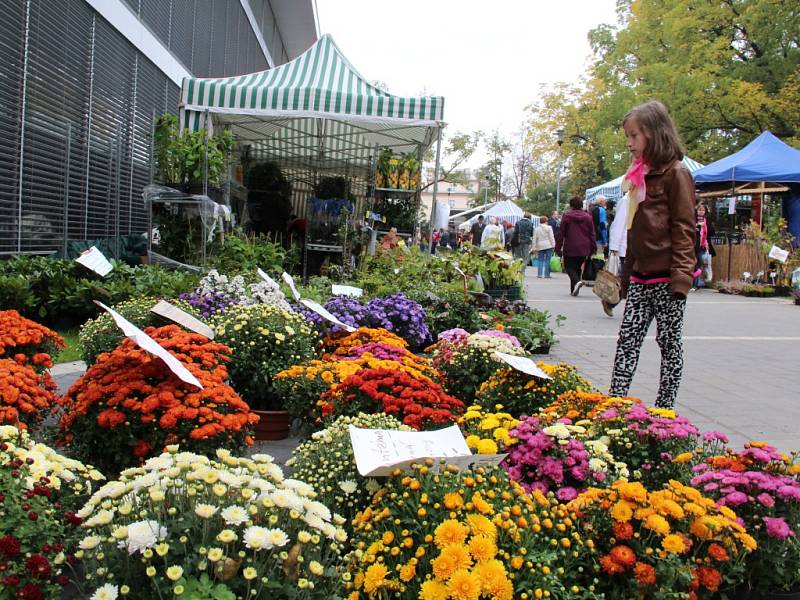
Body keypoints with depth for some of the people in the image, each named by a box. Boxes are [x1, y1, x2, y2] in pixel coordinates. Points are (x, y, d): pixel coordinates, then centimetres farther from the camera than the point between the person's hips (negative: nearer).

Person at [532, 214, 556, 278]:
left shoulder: (537, 229, 7)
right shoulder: (549, 228, -1)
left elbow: (534, 239, 7)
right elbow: (551, 237, -5)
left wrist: (534, 247, 11)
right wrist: (553, 245, -1)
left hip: (540, 246, 3)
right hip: (548, 246, -3)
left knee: (540, 260, 7)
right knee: (547, 261, -1)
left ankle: (539, 274, 0)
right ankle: (547, 274, -2)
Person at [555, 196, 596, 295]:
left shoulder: (566, 216, -2)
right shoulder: (588, 217, 7)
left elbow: (561, 233, -2)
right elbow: (592, 234, 7)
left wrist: (558, 248, 3)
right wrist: (593, 249, 12)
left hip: (570, 248, -3)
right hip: (584, 249, 3)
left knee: (569, 267, 5)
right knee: (577, 268, 15)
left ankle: (576, 281, -24)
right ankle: (574, 290, 12)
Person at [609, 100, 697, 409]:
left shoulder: (676, 173, -7)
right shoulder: (640, 176, 16)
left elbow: (683, 228, -12)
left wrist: (681, 276, -18)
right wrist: (626, 276, 18)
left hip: (666, 278, -7)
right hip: (640, 278, 7)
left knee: (669, 343, 3)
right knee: (627, 340, 2)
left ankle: (664, 410, 11)